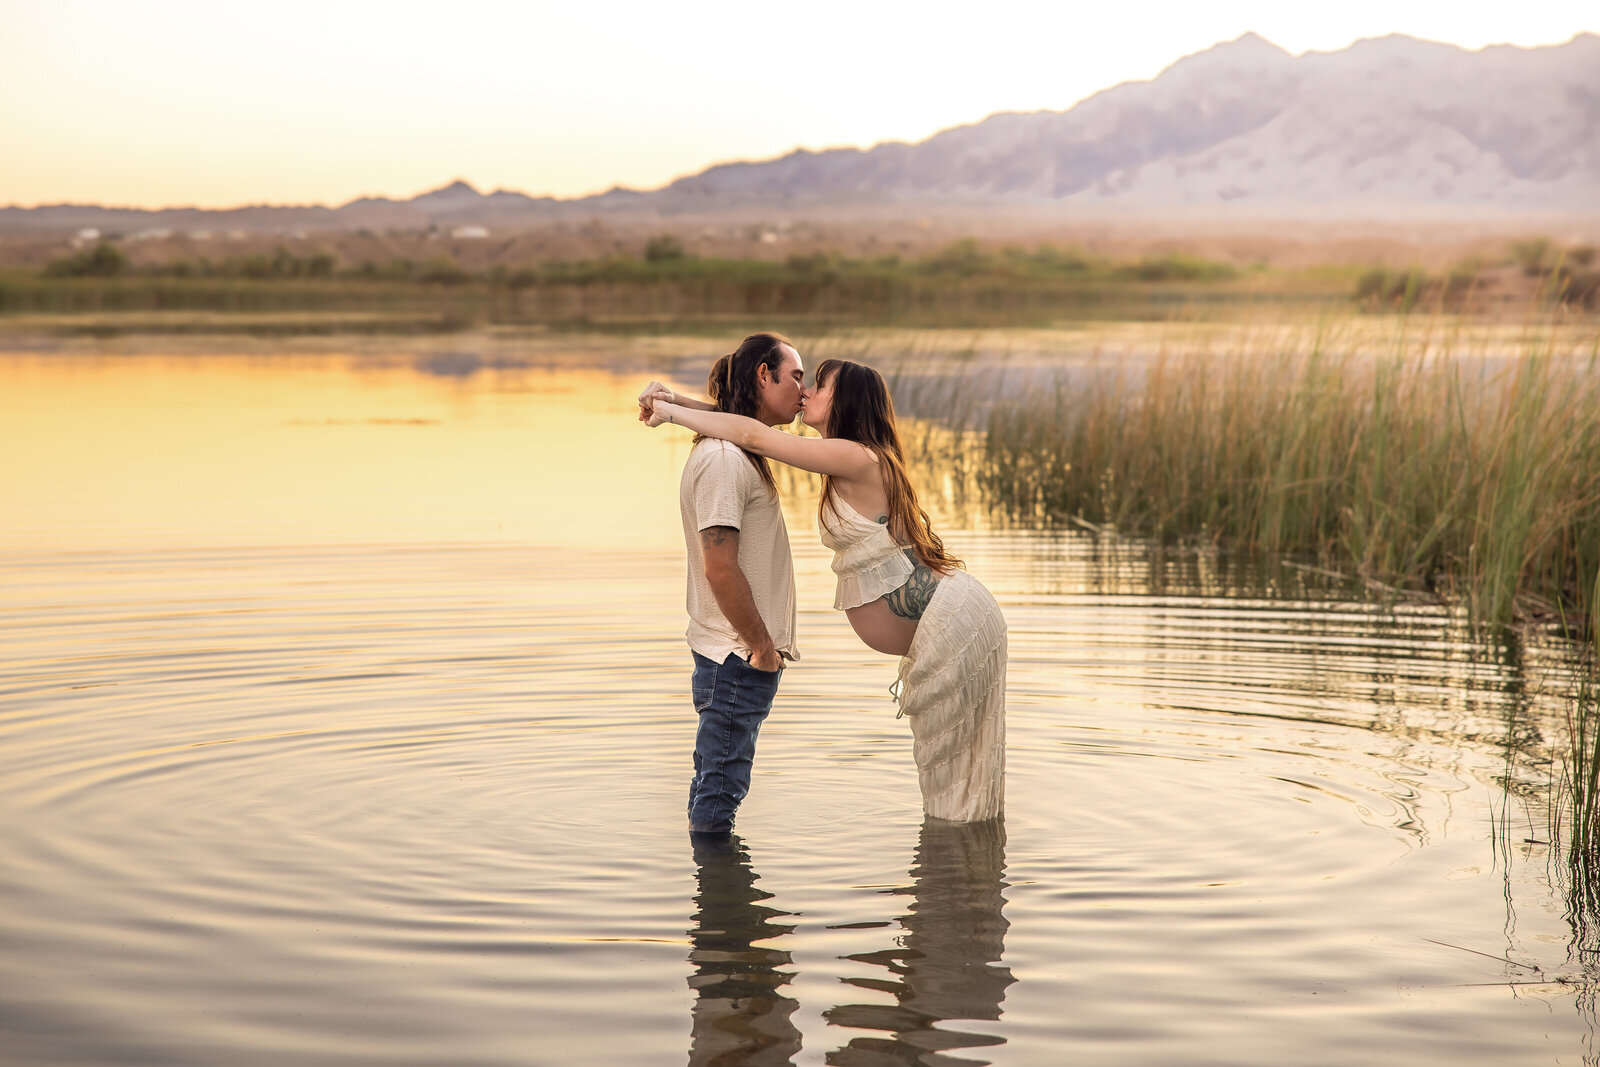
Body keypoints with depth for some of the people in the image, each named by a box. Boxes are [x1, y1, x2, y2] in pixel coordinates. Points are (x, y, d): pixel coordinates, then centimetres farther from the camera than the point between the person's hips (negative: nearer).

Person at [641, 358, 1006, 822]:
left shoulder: (856, 458, -17)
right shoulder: (848, 461, 13)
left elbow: (753, 435, -19)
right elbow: (758, 425, 17)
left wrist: (669, 413, -7)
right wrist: (678, 400, 9)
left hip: (951, 624, -10)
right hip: (947, 619, 10)